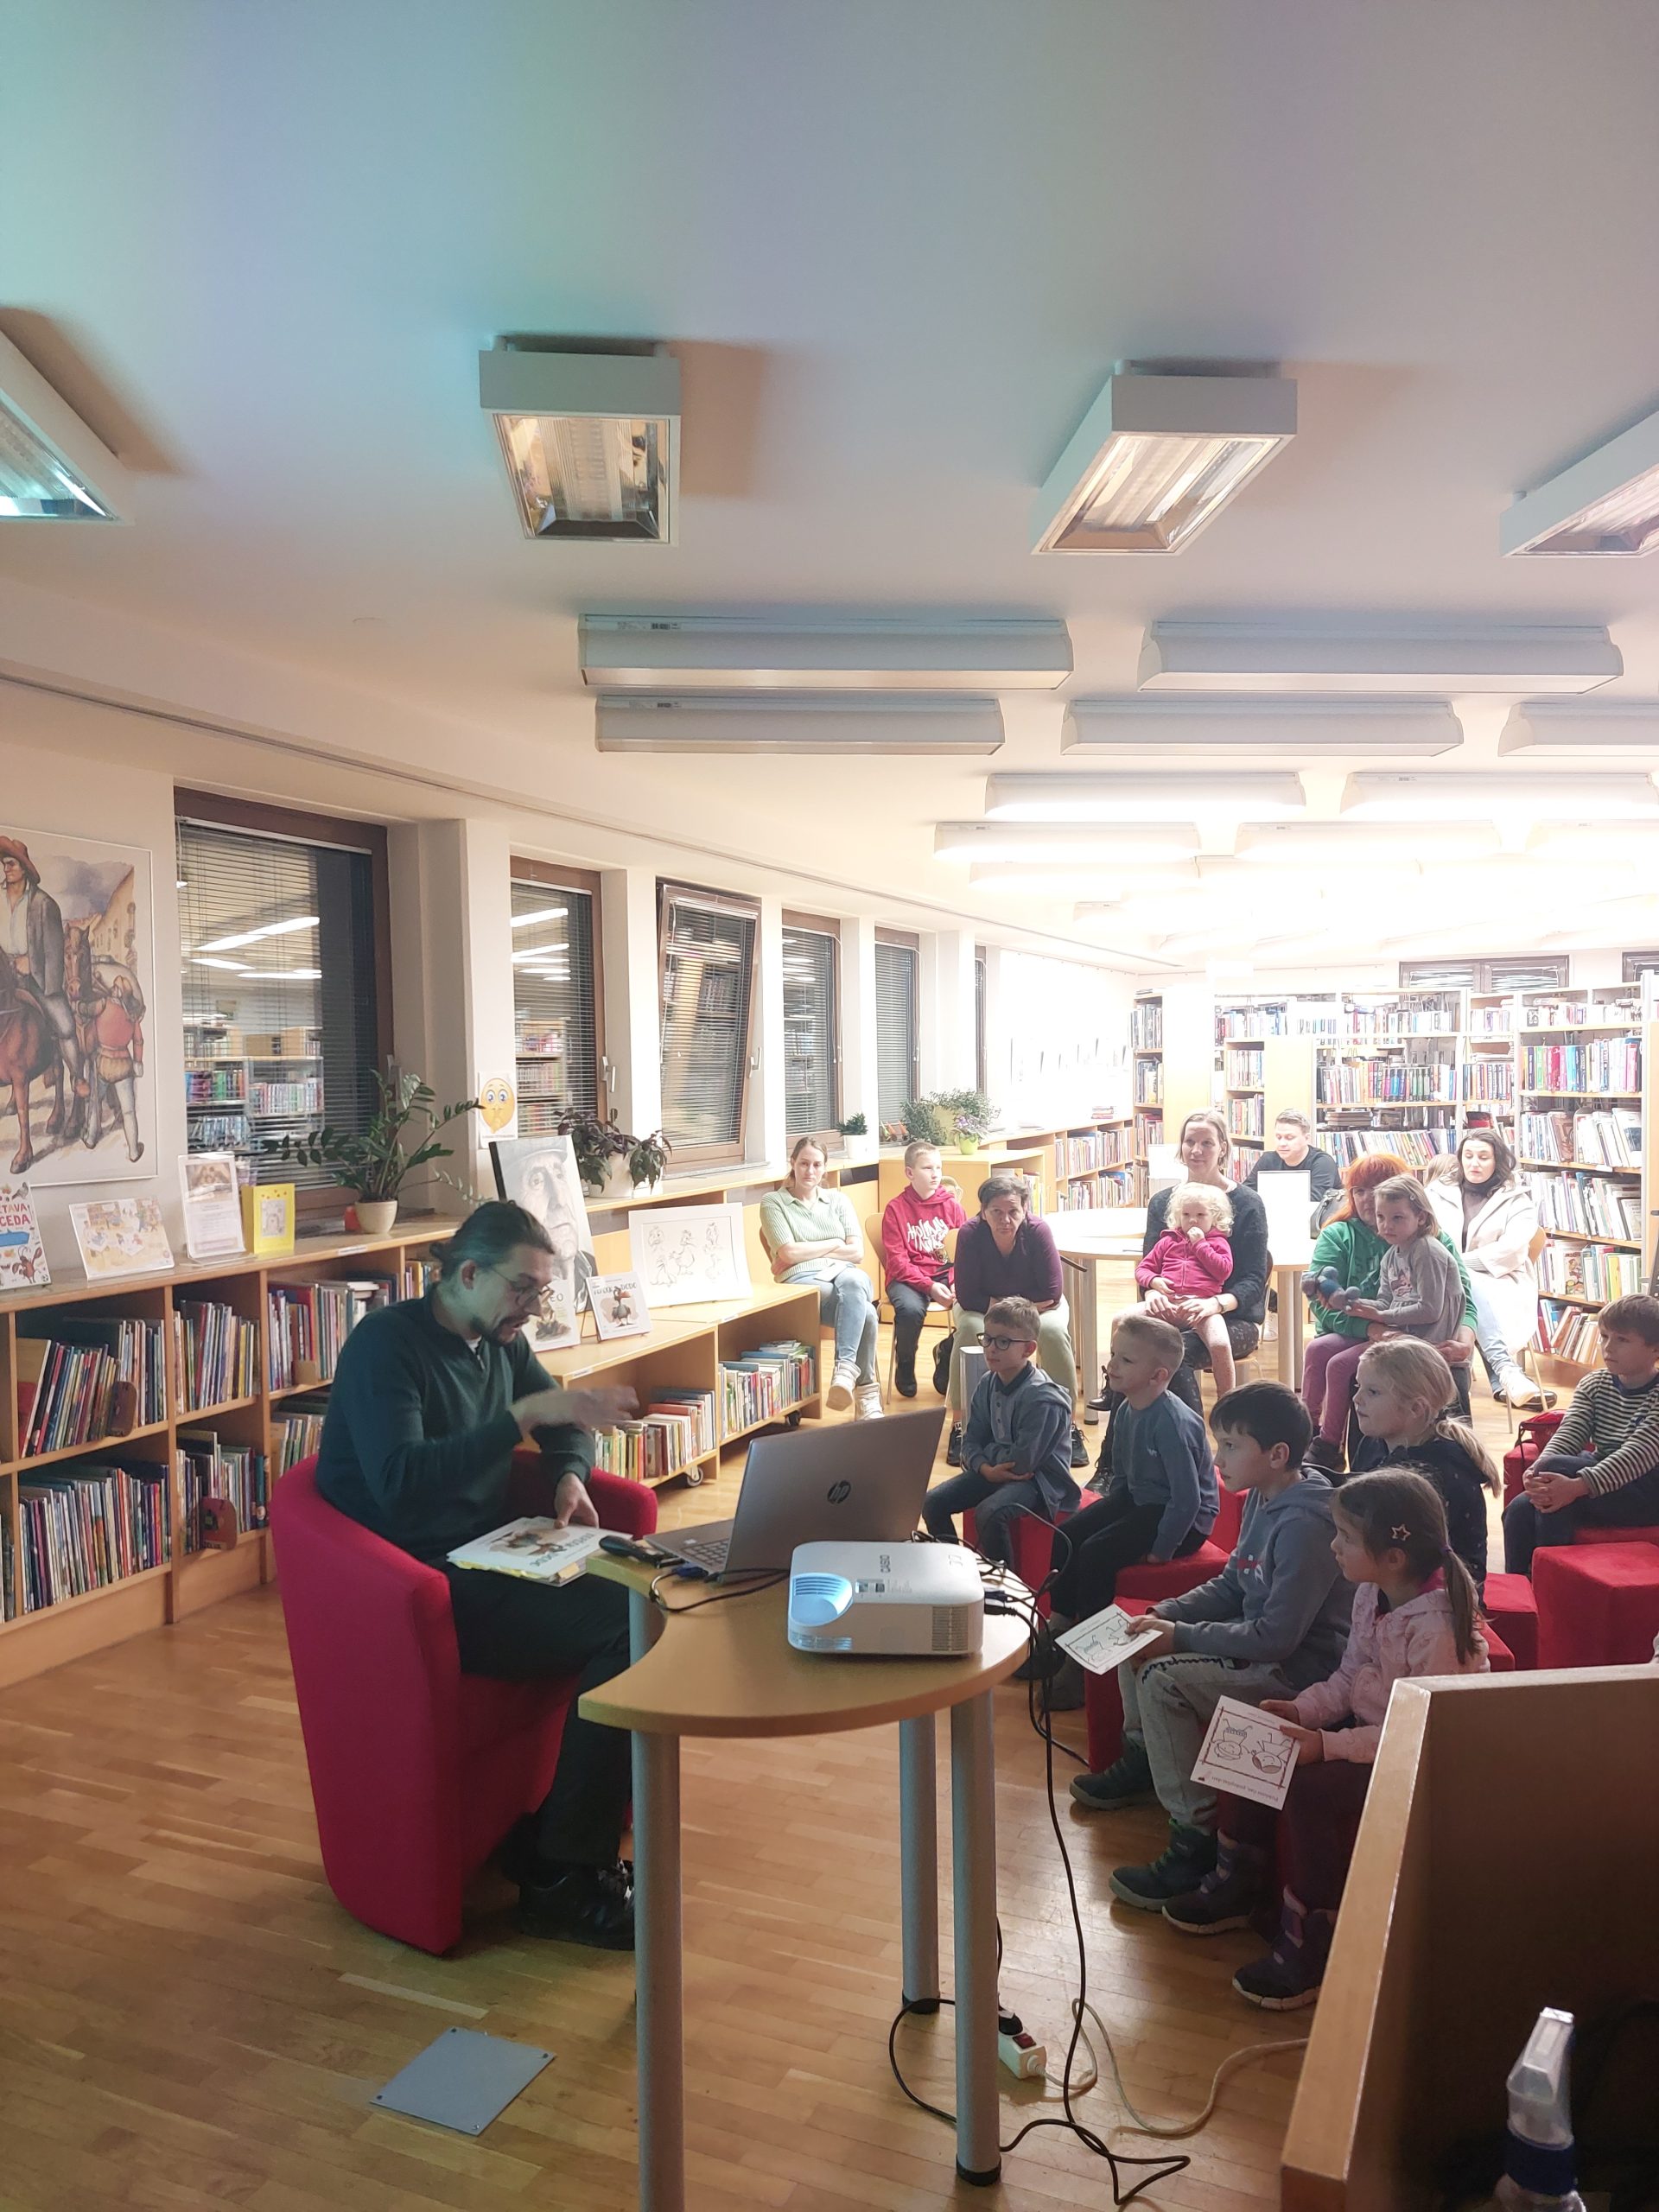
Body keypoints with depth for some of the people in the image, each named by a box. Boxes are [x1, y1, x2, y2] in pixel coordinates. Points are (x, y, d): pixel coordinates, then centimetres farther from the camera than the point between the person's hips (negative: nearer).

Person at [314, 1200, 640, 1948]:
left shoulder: (500, 1341, 10)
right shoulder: (385, 1345, -14)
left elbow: (561, 1417, 24)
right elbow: (400, 1480, -28)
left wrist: (569, 1474, 2)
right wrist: (525, 1414, -33)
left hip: (491, 1556, 8)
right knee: (622, 1629, -23)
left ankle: (580, 1834, 2)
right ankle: (560, 1881, -9)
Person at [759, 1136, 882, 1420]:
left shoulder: (838, 1200, 22)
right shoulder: (773, 1202, 11)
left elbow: (856, 1251, 9)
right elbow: (789, 1253, -4)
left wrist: (805, 1252, 0)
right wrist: (834, 1243, 6)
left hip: (846, 1274, 3)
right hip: (802, 1281, -3)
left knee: (852, 1283, -40)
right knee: (864, 1314, -36)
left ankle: (845, 1370, -49)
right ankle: (866, 1397, -35)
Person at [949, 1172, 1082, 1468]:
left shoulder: (1038, 1230, -25)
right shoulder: (970, 1235, -25)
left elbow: (1051, 1293, -22)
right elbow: (967, 1298, -23)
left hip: (1036, 1304, 0)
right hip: (982, 1307, 0)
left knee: (1053, 1332, -30)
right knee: (968, 1330, -31)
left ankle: (1068, 1426, -16)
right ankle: (959, 1426, -20)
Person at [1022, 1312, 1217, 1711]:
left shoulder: (1173, 1422, -27)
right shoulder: (1126, 1412, 1)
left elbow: (1187, 1498, -27)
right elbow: (1121, 1475, 16)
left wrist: (1161, 1550, -21)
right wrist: (1108, 1515, 11)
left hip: (1186, 1519, -9)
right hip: (1137, 1500, 9)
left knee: (1096, 1554, -22)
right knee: (1067, 1536, -2)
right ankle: (1058, 1636, 11)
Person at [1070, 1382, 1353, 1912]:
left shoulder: (1305, 1525, -27)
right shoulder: (1262, 1499, 3)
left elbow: (1277, 1637, -29)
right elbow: (1230, 1586, 14)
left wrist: (1181, 1637, -23)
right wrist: (1166, 1613, -1)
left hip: (1299, 1667, -10)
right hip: (1259, 1640, 10)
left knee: (1162, 1678, -24)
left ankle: (1196, 1840, -14)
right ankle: (1140, 1763, 32)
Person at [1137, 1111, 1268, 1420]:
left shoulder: (1247, 1204, -1)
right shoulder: (1162, 1202, 12)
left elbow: (1253, 1281, -6)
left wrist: (1215, 1303, -27)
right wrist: (1153, 1292, -17)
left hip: (1233, 1318, -3)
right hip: (1171, 1313, 3)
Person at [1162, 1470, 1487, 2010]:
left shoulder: (1435, 1627, -29)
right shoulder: (1370, 1593, -3)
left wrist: (1327, 1744, -28)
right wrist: (1302, 1709, -8)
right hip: (1365, 1727, 9)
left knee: (1310, 1786, -27)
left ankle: (1308, 1947, -8)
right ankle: (1238, 1887, 18)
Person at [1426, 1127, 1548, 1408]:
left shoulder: (1517, 1198, 11)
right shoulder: (1440, 1192, 17)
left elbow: (1510, 1248, -5)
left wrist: (1463, 1262, -14)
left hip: (1499, 1280, -1)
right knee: (1467, 1285, -37)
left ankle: (1503, 1382, -50)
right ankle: (1506, 1368, -53)